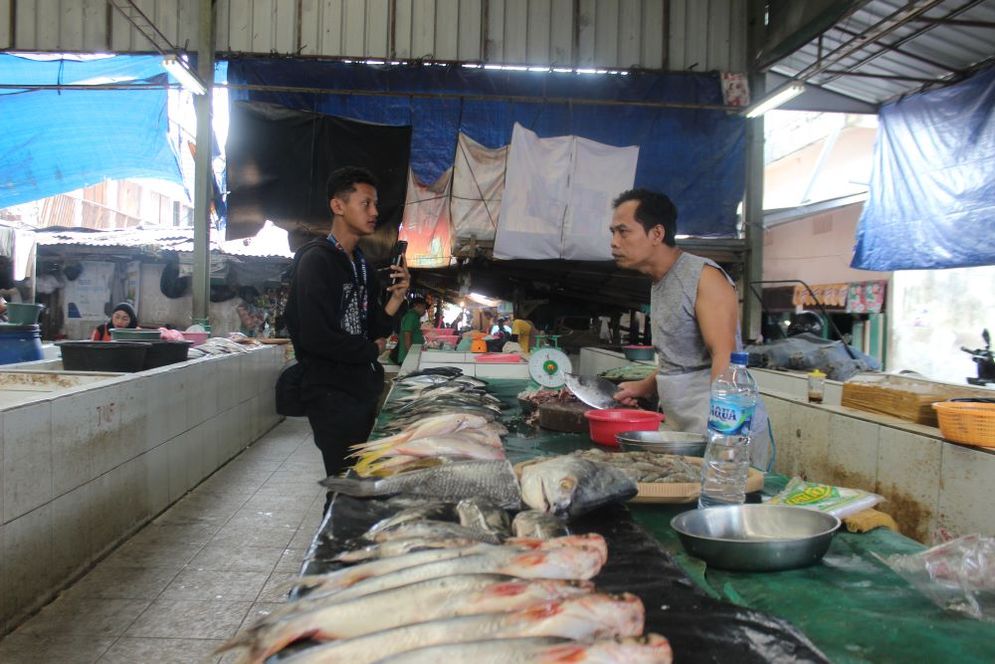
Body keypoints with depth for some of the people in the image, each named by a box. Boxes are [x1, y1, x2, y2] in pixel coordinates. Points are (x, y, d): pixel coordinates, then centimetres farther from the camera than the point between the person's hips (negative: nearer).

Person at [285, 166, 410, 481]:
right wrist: (372, 350, -7)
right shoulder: (316, 260, -13)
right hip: (333, 395, -8)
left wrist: (396, 299, -6)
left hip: (364, 391, 8)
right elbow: (316, 337, -23)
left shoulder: (363, 265, 12)